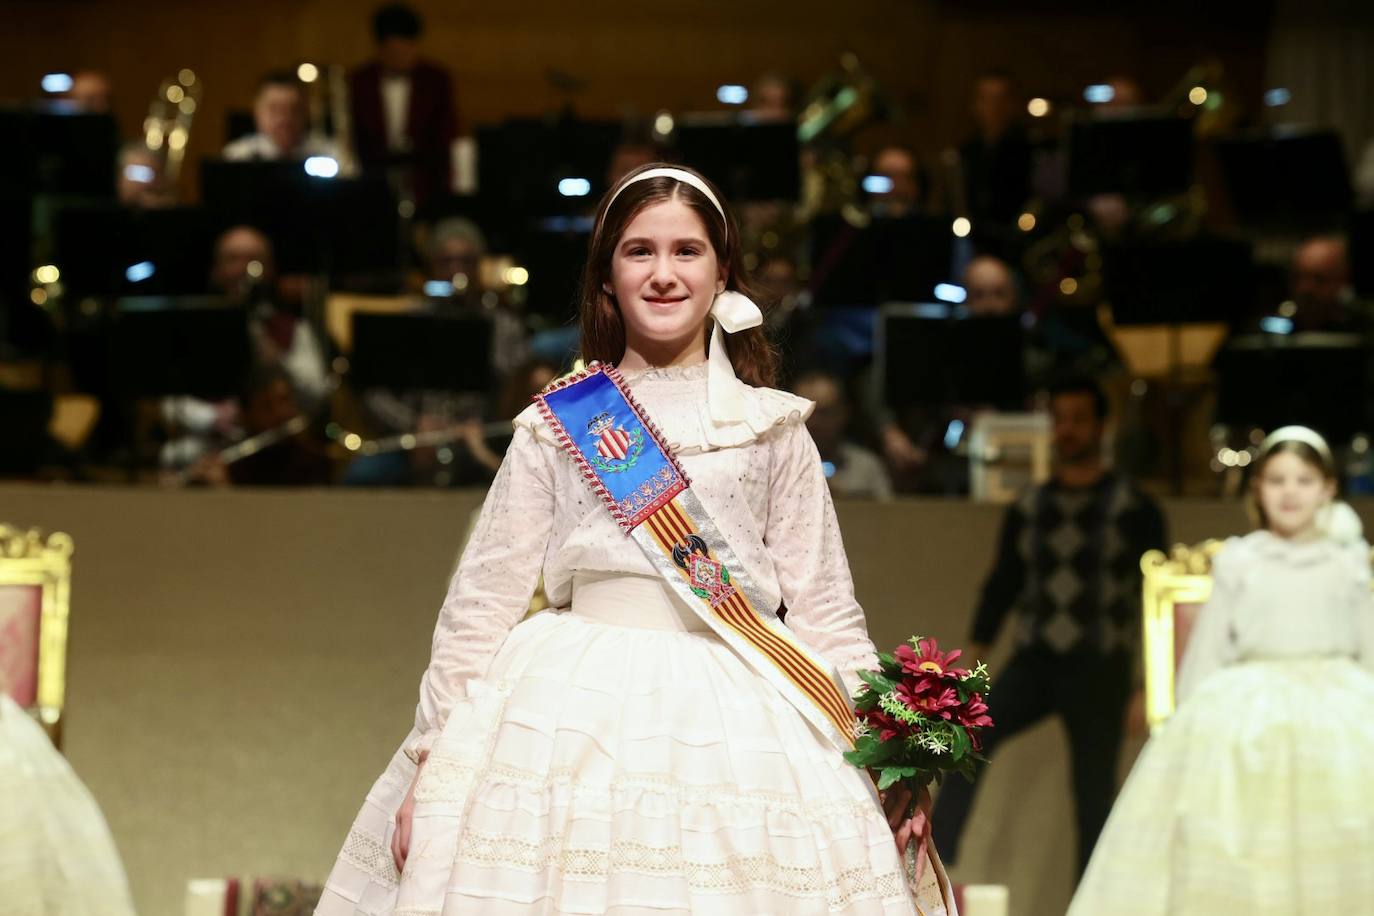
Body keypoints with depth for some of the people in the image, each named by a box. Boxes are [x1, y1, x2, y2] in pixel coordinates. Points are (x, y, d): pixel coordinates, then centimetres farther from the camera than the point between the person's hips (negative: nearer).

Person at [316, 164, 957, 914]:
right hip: (572, 710, 0)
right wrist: (432, 759, 2)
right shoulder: (555, 425, 7)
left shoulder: (773, 429, 9)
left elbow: (825, 611, 9)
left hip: (734, 724, 0)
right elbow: (484, 599, 7)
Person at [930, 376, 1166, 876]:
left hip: (1099, 670, -2)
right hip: (1033, 662, 2)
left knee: (1093, 797, -2)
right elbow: (1002, 587, 14)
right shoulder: (1029, 509, 11)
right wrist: (973, 662, 6)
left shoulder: (1134, 509, 1)